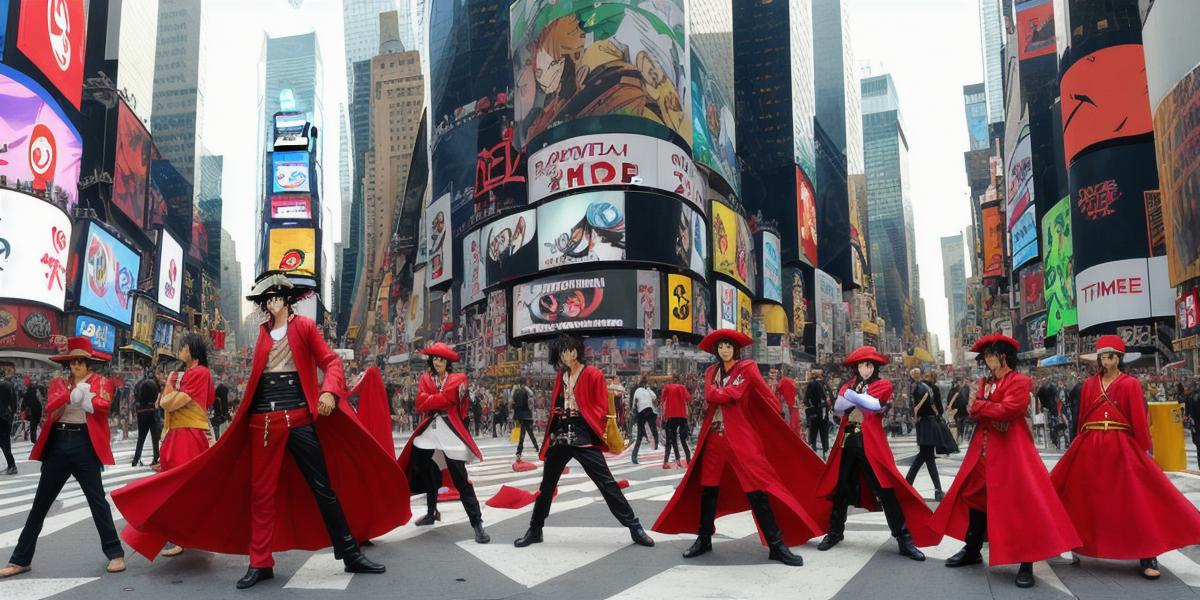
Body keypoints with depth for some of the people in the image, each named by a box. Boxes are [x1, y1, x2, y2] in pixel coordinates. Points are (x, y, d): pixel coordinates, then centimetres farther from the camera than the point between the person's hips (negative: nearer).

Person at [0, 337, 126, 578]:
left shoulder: (101, 382, 3)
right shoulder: (58, 383, 11)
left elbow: (102, 407, -16)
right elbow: (50, 409, -8)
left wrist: (84, 396, -23)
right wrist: (72, 393, -21)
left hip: (84, 445, -4)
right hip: (58, 444, 4)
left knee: (97, 500, -2)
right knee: (40, 503, 10)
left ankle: (115, 553, 4)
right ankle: (21, 559, 21)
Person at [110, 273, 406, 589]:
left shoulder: (304, 326, 3)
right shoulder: (261, 333, 13)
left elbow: (330, 361, -3)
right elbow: (256, 377, 15)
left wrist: (329, 391, -19)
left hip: (299, 417, -3)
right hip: (264, 421, 3)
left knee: (323, 487, 0)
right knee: (261, 491, 5)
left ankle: (350, 555, 7)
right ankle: (260, 563, 15)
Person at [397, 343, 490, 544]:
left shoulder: (457, 379, 2)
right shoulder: (425, 379, 11)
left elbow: (445, 399, -15)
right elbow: (420, 405, -4)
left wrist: (430, 400, -5)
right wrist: (438, 400, -12)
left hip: (451, 433, -5)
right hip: (429, 431, 5)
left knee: (460, 479, -9)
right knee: (428, 473, 18)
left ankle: (477, 523, -10)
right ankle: (431, 513, 38)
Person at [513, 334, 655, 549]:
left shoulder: (593, 374, -5)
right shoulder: (561, 375, 14)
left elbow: (601, 408, -6)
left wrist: (602, 434, -17)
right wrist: (550, 434, 16)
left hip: (583, 438, -6)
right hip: (559, 438, 6)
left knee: (607, 483, -6)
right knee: (546, 485, 13)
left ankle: (634, 528, 1)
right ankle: (535, 530, 27)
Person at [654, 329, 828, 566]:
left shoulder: (747, 368, 0)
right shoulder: (711, 372, 12)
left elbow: (768, 398, -10)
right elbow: (709, 395, -6)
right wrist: (729, 394, -11)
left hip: (741, 437, -4)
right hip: (714, 437, 5)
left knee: (757, 491, -7)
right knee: (708, 489, 10)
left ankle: (777, 546, 0)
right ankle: (704, 539, 24)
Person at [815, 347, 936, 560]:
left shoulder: (883, 385, 3)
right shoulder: (848, 385, 13)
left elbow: (875, 404, -17)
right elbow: (837, 407, -5)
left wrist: (851, 396, -8)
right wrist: (862, 399, -14)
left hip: (871, 443, -4)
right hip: (847, 441, 4)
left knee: (885, 489, -8)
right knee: (841, 487, 10)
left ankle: (904, 539, -1)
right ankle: (835, 532, 25)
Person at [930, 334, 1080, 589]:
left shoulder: (1020, 381, -8)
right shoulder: (985, 382, 15)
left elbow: (1006, 410, -20)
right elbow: (974, 411, 4)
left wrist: (980, 405, -6)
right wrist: (993, 415, -14)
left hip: (1011, 449, -8)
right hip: (984, 447, 8)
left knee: (1019, 501, -9)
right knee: (975, 495, 13)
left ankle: (1026, 563, -1)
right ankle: (972, 550, 26)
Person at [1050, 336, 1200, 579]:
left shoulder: (1131, 384, 0)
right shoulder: (1089, 384, 8)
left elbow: (1139, 419, -3)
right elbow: (1082, 417, 9)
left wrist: (1145, 449, -5)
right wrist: (1081, 445, 8)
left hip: (1122, 447, -3)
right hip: (1090, 447, 3)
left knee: (1135, 499, -3)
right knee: (1084, 498, 10)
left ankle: (1147, 557, 4)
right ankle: (1076, 545, 24)